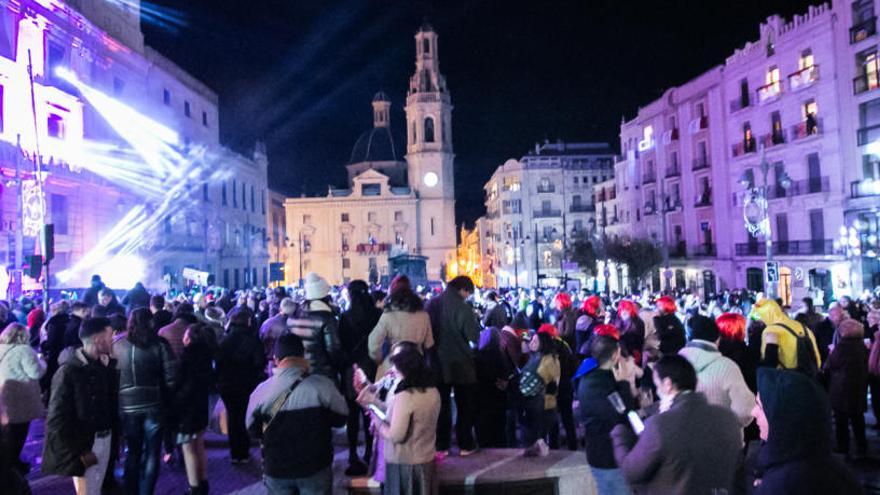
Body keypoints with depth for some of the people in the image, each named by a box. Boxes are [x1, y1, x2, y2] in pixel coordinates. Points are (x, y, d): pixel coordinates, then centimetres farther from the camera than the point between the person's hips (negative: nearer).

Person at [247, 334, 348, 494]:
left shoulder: (260, 392, -13)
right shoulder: (322, 385, -19)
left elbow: (253, 430, 3)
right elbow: (340, 418, -5)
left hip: (276, 470, 2)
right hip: (316, 468, -1)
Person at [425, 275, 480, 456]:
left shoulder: (432, 304, 0)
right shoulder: (462, 308, -17)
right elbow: (473, 336, -17)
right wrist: (474, 320, -2)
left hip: (438, 362, 4)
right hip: (461, 363, -4)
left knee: (442, 404, 13)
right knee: (465, 405, 11)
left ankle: (441, 445, 15)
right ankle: (465, 445, 16)